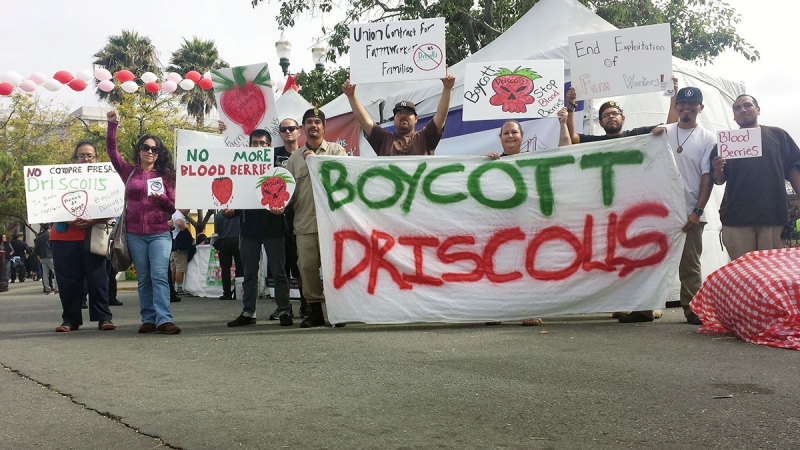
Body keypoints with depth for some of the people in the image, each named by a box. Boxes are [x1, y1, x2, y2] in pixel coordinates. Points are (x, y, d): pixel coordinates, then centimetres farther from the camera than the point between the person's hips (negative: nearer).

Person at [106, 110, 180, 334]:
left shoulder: (164, 176, 10)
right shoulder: (129, 171, 11)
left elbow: (173, 207, 9)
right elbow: (112, 151, 3)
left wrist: (161, 198, -11)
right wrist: (112, 125, -5)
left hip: (159, 234, -1)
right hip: (135, 234, 1)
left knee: (159, 276, -11)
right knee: (143, 279, 5)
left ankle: (163, 320, -18)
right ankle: (148, 319, 9)